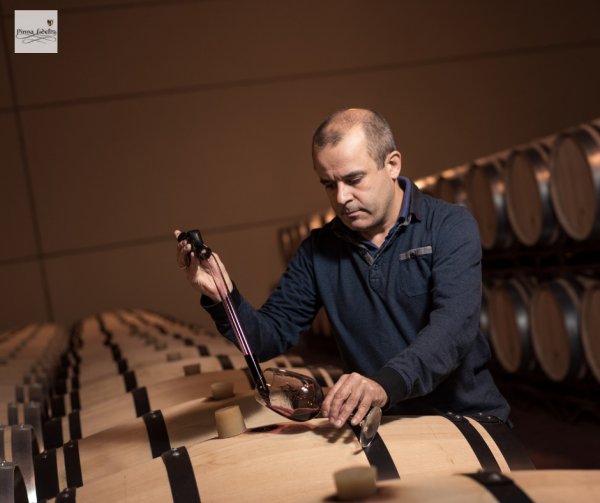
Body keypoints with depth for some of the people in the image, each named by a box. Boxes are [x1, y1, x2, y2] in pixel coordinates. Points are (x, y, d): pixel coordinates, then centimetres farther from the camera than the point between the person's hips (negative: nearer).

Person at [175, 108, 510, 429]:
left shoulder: (450, 226, -7)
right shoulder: (318, 250, 5)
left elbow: (454, 324, -22)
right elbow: (272, 337, 5)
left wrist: (387, 383, -39)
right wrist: (223, 298, -15)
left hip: (469, 417, -2)